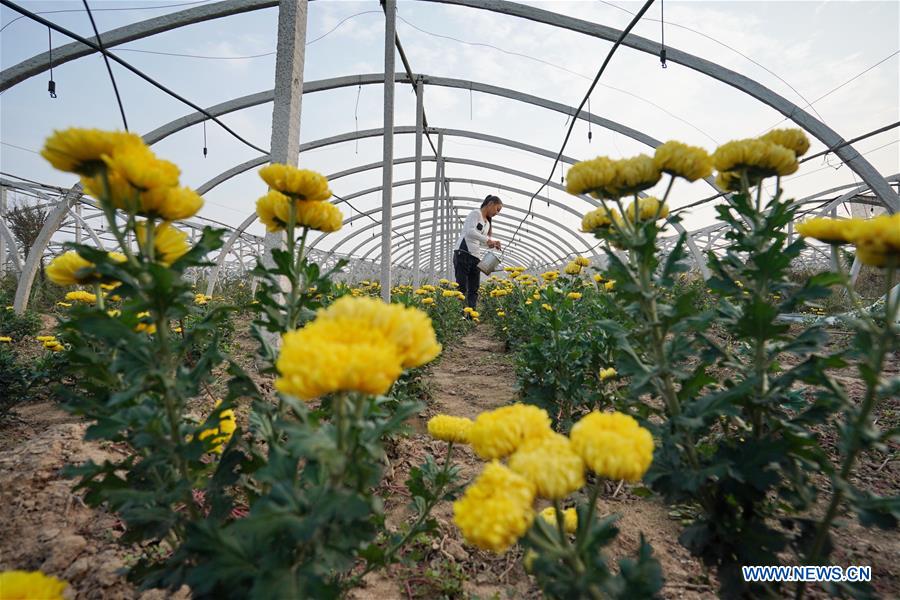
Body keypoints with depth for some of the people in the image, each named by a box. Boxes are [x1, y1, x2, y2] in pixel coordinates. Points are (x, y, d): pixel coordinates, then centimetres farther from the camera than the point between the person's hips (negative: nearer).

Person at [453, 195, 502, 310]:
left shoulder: (487, 223, 24)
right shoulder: (476, 213, -1)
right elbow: (470, 231, -15)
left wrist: (492, 244, 2)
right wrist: (487, 239, -18)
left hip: (476, 257, 8)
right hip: (463, 253, -8)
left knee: (474, 289, 1)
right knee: (462, 287, -12)